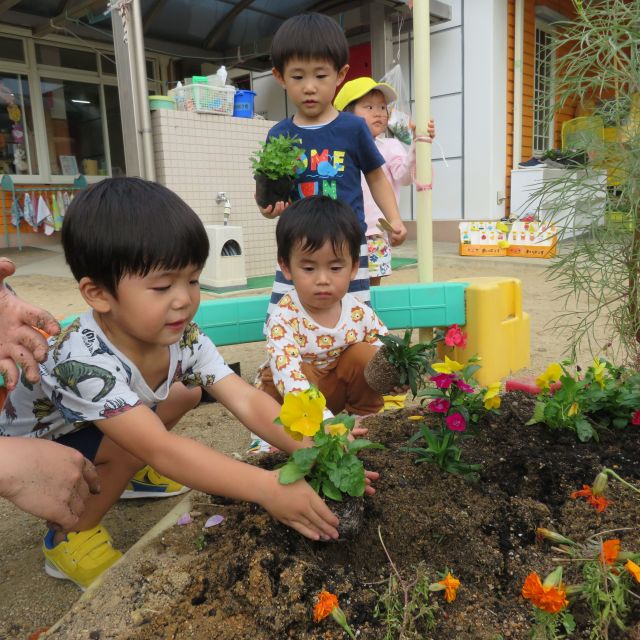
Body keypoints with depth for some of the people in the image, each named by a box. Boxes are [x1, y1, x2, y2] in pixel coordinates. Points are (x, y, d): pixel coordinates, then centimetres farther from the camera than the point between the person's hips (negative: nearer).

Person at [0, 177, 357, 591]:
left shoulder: (183, 338, -21)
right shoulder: (82, 362, -41)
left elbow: (246, 400, -28)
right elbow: (159, 448, -47)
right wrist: (266, 487, -53)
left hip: (96, 433, 7)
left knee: (188, 392, -4)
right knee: (139, 440, -29)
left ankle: (121, 475, 16)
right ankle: (69, 538, -4)